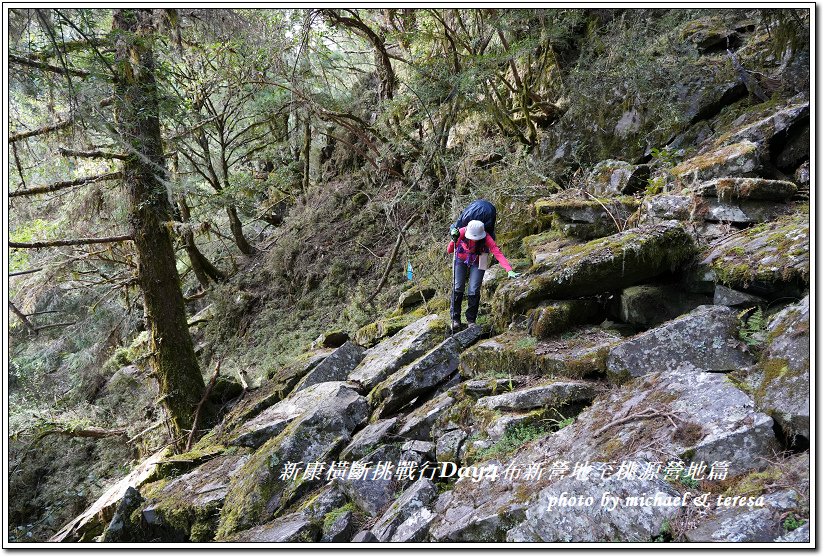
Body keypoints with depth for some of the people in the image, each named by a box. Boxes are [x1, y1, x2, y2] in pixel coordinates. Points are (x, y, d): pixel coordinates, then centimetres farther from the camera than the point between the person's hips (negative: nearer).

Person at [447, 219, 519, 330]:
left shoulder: (486, 238, -31)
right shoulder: (462, 232, -30)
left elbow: (498, 254, -39)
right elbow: (449, 250, -19)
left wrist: (509, 271, -50)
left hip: (477, 263, -1)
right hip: (461, 260, 1)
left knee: (474, 291, -9)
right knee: (457, 288, -8)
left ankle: (471, 320, 7)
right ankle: (455, 319, 3)